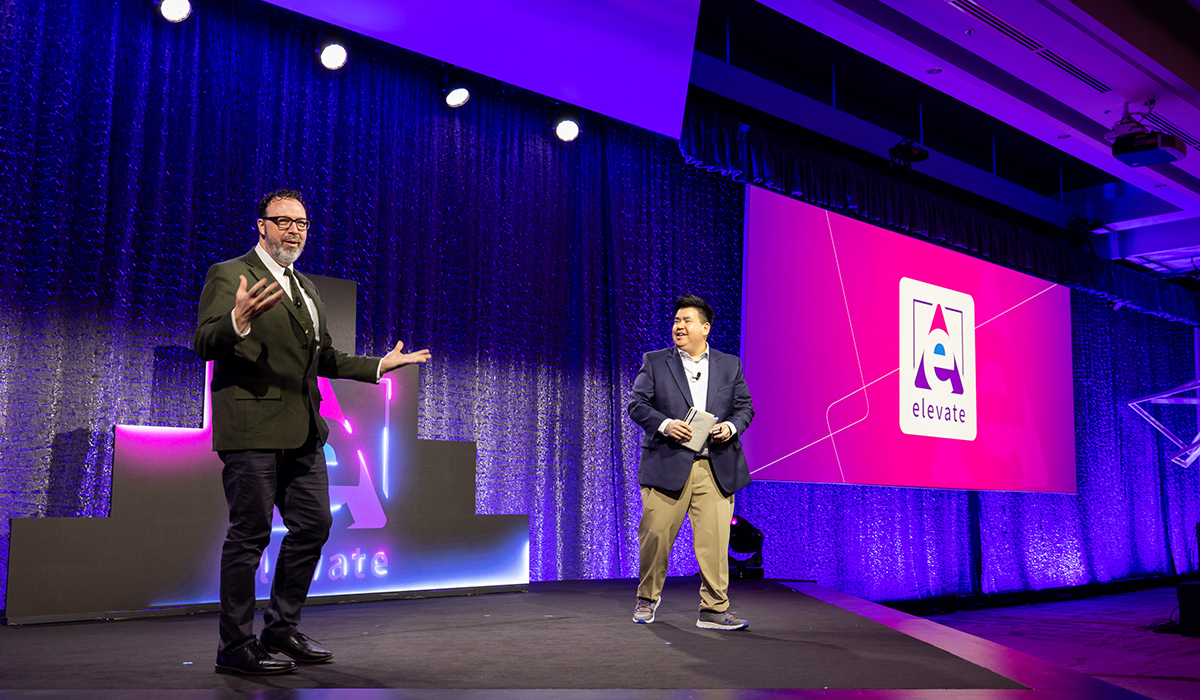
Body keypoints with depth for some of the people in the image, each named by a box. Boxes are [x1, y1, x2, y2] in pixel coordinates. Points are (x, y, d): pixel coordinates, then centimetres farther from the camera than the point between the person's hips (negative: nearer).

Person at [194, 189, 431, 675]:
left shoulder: (305, 287, 21)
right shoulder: (229, 275, -3)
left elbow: (324, 357, 26)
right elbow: (204, 344, -13)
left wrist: (379, 366, 18)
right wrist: (239, 321, -33)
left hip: (301, 431, 8)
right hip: (251, 426, -8)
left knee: (313, 526, 10)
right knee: (249, 534, -4)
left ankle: (282, 628, 24)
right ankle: (235, 646, 7)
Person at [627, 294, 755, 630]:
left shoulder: (730, 365, 14)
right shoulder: (654, 362, 8)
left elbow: (744, 406, 14)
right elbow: (637, 404, 3)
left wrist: (731, 426, -7)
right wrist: (665, 424, -14)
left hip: (717, 468, 1)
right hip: (667, 464, -1)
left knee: (715, 539, -2)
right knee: (655, 535, 3)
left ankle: (714, 609, 8)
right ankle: (647, 597, 25)